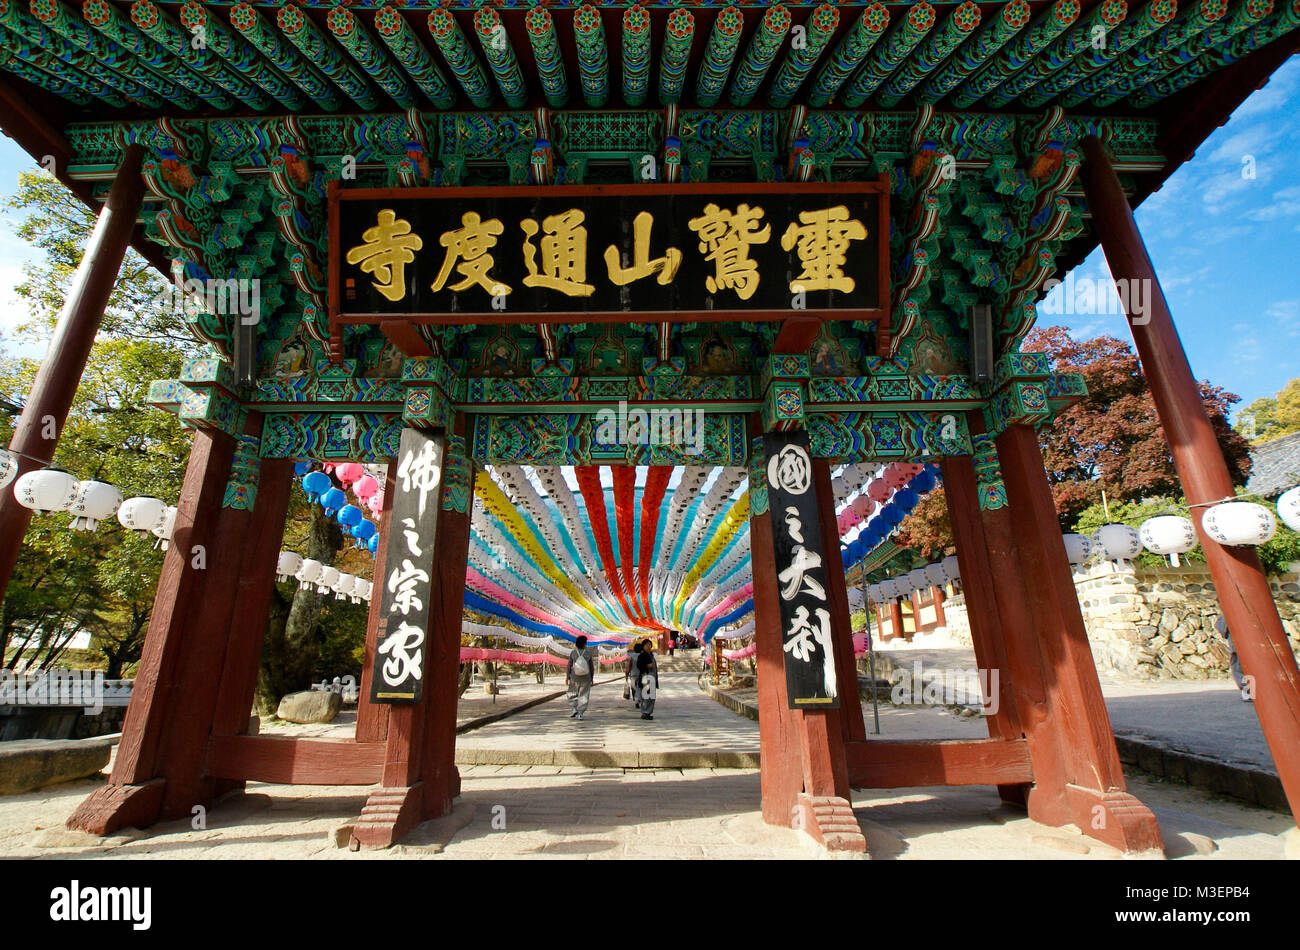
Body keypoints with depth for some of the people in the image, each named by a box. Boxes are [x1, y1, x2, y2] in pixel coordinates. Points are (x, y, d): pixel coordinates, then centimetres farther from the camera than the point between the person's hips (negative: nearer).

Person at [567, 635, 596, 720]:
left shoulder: (573, 653, -9)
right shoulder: (588, 653, -8)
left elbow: (569, 666, -7)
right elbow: (592, 667, -3)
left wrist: (567, 677, 2)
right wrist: (592, 678, 7)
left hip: (575, 677, 0)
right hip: (586, 678, 0)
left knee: (573, 693, 19)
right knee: (583, 695, 7)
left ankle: (575, 709, 4)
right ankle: (580, 714, 2)